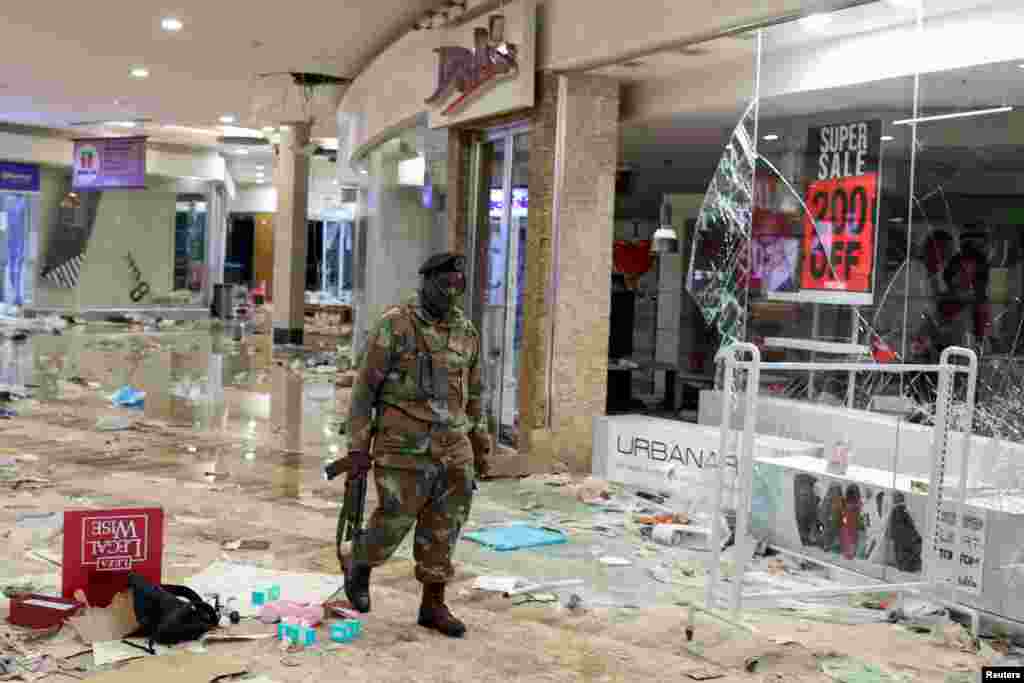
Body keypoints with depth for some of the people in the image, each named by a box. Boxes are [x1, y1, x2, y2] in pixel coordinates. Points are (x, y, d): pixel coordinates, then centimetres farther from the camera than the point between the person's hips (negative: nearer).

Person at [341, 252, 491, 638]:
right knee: (393, 523, 0)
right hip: (404, 445, -5)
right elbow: (365, 388, -7)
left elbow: (473, 394, 17)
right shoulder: (394, 326, -8)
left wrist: (481, 447, 17)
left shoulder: (466, 332, 8)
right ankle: (358, 568, 30)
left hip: (451, 447, 5)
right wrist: (358, 447, -11)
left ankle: (433, 606, 18)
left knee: (442, 530, 6)